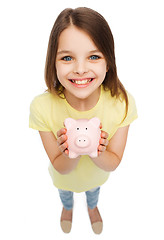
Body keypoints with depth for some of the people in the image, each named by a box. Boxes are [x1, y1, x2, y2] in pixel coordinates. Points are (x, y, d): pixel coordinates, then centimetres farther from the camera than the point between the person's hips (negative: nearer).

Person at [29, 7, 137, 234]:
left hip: (97, 173, 1)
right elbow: (61, 168, -25)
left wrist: (97, 153, -45)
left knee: (94, 191, 36)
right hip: (65, 175, 0)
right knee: (65, 193, 35)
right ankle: (68, 208, 74)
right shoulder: (42, 107, -37)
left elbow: (112, 163, -23)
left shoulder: (122, 102, -35)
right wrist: (71, 155, -47)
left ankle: (92, 207, 74)